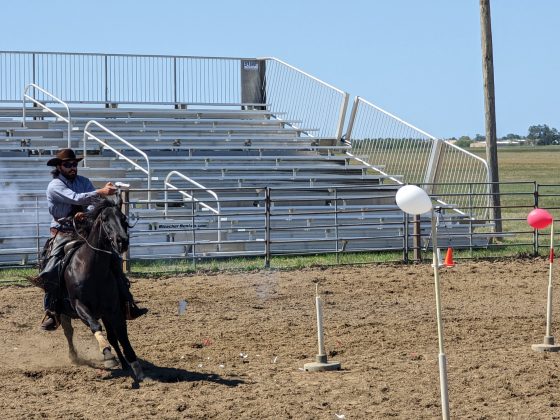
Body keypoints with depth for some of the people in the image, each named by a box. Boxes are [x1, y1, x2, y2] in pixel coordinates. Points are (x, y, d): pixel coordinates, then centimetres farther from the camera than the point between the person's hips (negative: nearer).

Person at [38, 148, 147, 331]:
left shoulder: (84, 182, 7)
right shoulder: (55, 186, -9)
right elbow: (76, 198, -25)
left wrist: (86, 214, -24)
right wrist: (100, 192, -38)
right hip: (63, 233, -4)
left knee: (114, 261, -7)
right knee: (51, 271, -21)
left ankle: (127, 305, -5)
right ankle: (51, 313, -9)